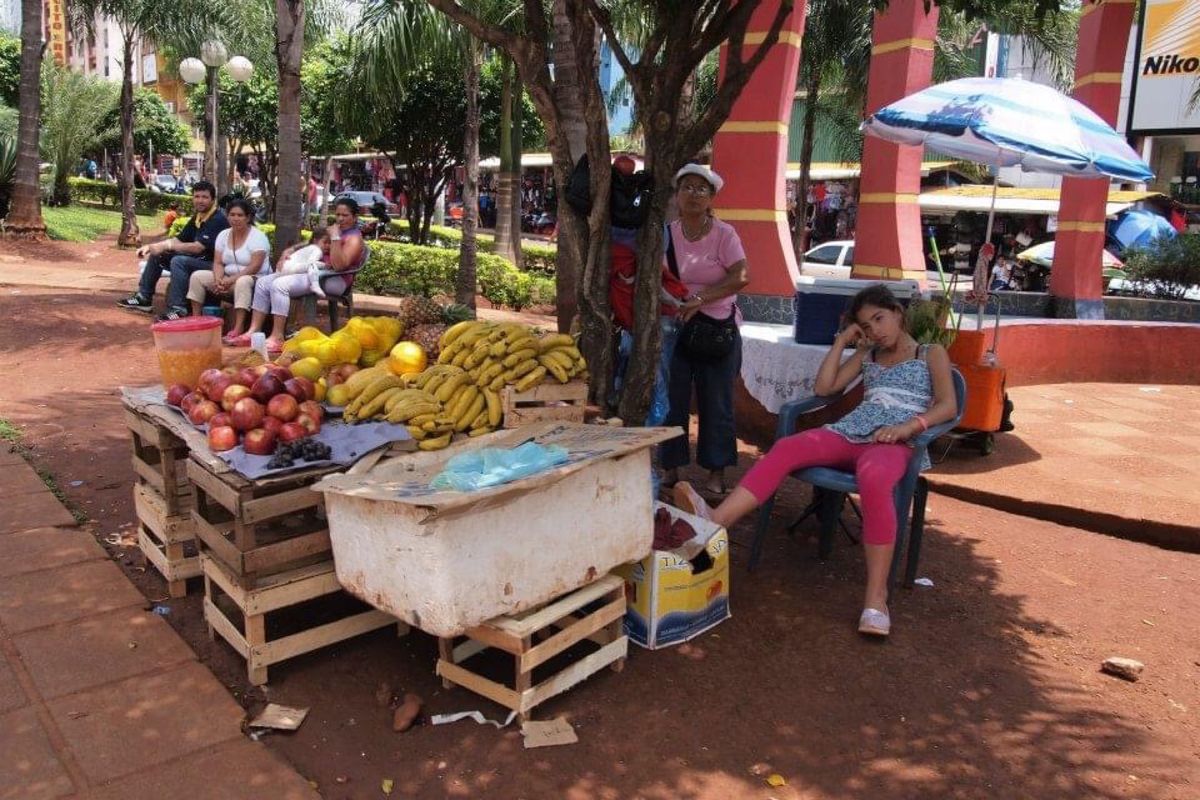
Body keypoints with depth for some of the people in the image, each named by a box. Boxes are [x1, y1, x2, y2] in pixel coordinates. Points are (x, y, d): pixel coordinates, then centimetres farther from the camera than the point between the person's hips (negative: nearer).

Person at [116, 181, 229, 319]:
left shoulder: (217, 219, -18)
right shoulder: (197, 217, 11)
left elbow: (197, 247, -25)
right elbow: (179, 240, 15)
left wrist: (166, 246, -20)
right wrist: (151, 246, 2)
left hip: (213, 264, -10)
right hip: (196, 259, 10)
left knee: (178, 261, -32)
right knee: (157, 255, 10)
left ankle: (177, 310, -31)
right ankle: (144, 298, 14)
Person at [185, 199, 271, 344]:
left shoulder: (257, 236, -13)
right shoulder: (223, 235, 6)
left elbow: (255, 266, -22)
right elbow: (218, 263, 2)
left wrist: (231, 279, -27)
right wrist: (218, 280, -19)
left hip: (254, 279, -7)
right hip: (228, 279, 7)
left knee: (243, 282, -40)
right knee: (197, 276, -6)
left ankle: (237, 331, -45)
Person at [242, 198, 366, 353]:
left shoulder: (354, 238, -6)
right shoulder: (331, 229, 21)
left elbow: (339, 266, -21)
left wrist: (335, 238, -21)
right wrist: (291, 249, 9)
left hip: (334, 280, -9)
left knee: (279, 285, -27)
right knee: (263, 282, 0)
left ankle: (277, 338, -25)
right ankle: (254, 331, -5)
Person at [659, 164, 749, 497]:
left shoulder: (724, 234, -5)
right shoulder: (667, 233, 3)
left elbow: (741, 277, -15)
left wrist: (699, 299, -20)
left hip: (718, 327, -2)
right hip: (675, 325, 2)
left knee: (716, 402, 4)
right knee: (673, 398, 5)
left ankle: (716, 473, 15)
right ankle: (671, 468, 18)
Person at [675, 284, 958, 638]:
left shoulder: (932, 354, 16)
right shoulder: (866, 355, 28)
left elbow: (947, 406, 1)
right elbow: (824, 388, 18)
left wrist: (907, 426, -16)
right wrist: (842, 341, 17)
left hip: (894, 442, -4)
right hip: (849, 432, 5)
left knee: (873, 478, -42)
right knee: (785, 449, -26)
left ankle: (876, 596, -38)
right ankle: (713, 521, -45)